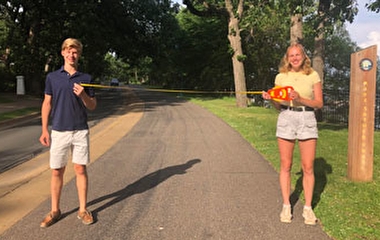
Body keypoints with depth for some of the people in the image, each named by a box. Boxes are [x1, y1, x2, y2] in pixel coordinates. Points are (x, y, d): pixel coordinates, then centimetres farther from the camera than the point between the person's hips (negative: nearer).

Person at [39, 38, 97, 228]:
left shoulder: (85, 78, 4)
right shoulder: (52, 77, 4)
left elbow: (92, 106, 6)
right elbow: (47, 104, 6)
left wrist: (83, 95, -14)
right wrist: (44, 130, 0)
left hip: (80, 131, 0)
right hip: (58, 132, 0)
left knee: (80, 170, 3)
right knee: (57, 171, 6)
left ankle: (83, 209, 15)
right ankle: (55, 210, 19)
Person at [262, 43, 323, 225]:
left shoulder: (313, 75, 2)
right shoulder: (281, 77, 6)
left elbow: (319, 103, -1)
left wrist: (300, 99, -16)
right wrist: (271, 99, -10)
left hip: (307, 119, -1)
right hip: (286, 119, 1)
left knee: (308, 167, 0)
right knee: (285, 165, 4)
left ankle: (308, 208, 12)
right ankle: (286, 206, 15)